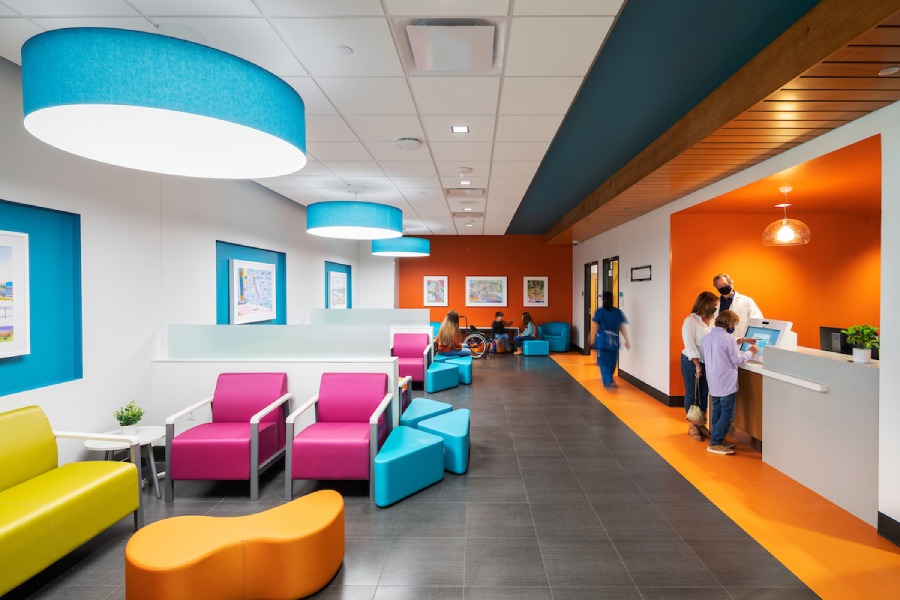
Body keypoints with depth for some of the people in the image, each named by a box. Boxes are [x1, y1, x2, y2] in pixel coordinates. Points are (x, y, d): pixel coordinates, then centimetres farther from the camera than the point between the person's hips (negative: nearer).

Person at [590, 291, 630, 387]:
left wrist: (592, 338, 10)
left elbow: (595, 327, -4)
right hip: (614, 341, 3)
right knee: (612, 362, 18)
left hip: (602, 340, -3)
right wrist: (627, 341, 7)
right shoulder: (618, 312, 0)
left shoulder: (599, 312, -6)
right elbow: (622, 328, 1)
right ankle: (608, 380, 34)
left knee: (604, 362, 4)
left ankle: (608, 381, -7)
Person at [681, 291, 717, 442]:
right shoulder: (690, 320, -15)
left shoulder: (711, 320, 5)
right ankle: (692, 426, 17)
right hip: (691, 362, -6)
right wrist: (697, 365, -16)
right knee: (691, 394, 5)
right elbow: (689, 344, -17)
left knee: (704, 394, 13)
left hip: (707, 362, 6)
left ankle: (701, 424, 27)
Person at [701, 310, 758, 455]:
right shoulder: (728, 338, -16)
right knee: (727, 414, 0)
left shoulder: (707, 337, 6)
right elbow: (737, 360, -9)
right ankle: (714, 443, 1)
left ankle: (718, 440, 25)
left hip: (713, 382, 8)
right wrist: (750, 352, 6)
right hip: (727, 383, -7)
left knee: (718, 412, 16)